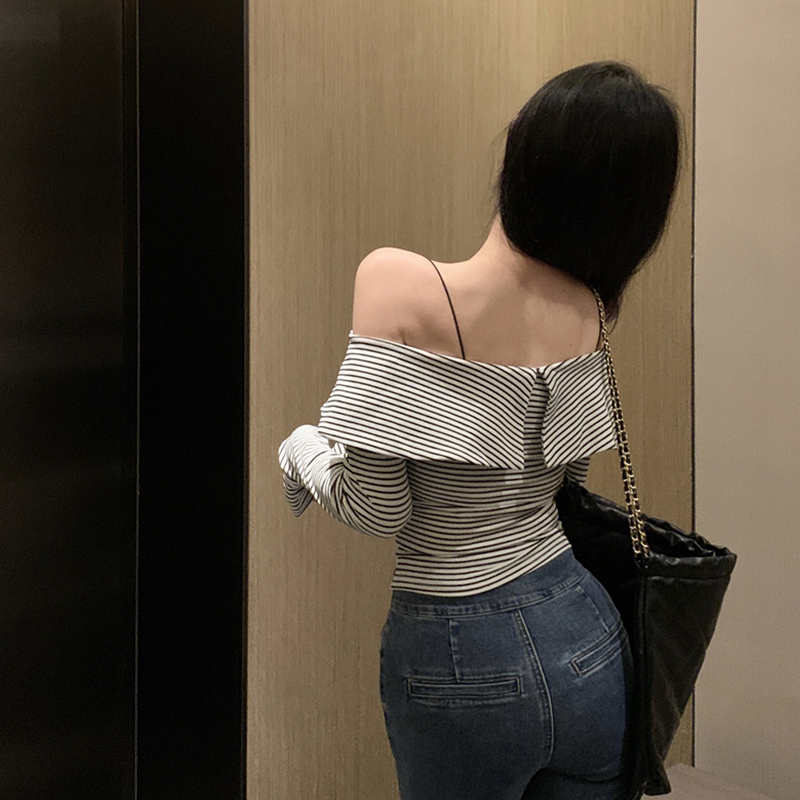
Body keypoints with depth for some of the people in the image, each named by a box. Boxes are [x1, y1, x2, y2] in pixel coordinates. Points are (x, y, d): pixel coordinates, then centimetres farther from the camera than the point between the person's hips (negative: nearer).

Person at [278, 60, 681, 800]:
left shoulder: (399, 285, -22)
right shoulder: (587, 312, -6)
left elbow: (374, 507, -17)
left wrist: (304, 449, 1)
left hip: (462, 664, -3)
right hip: (586, 641, 4)